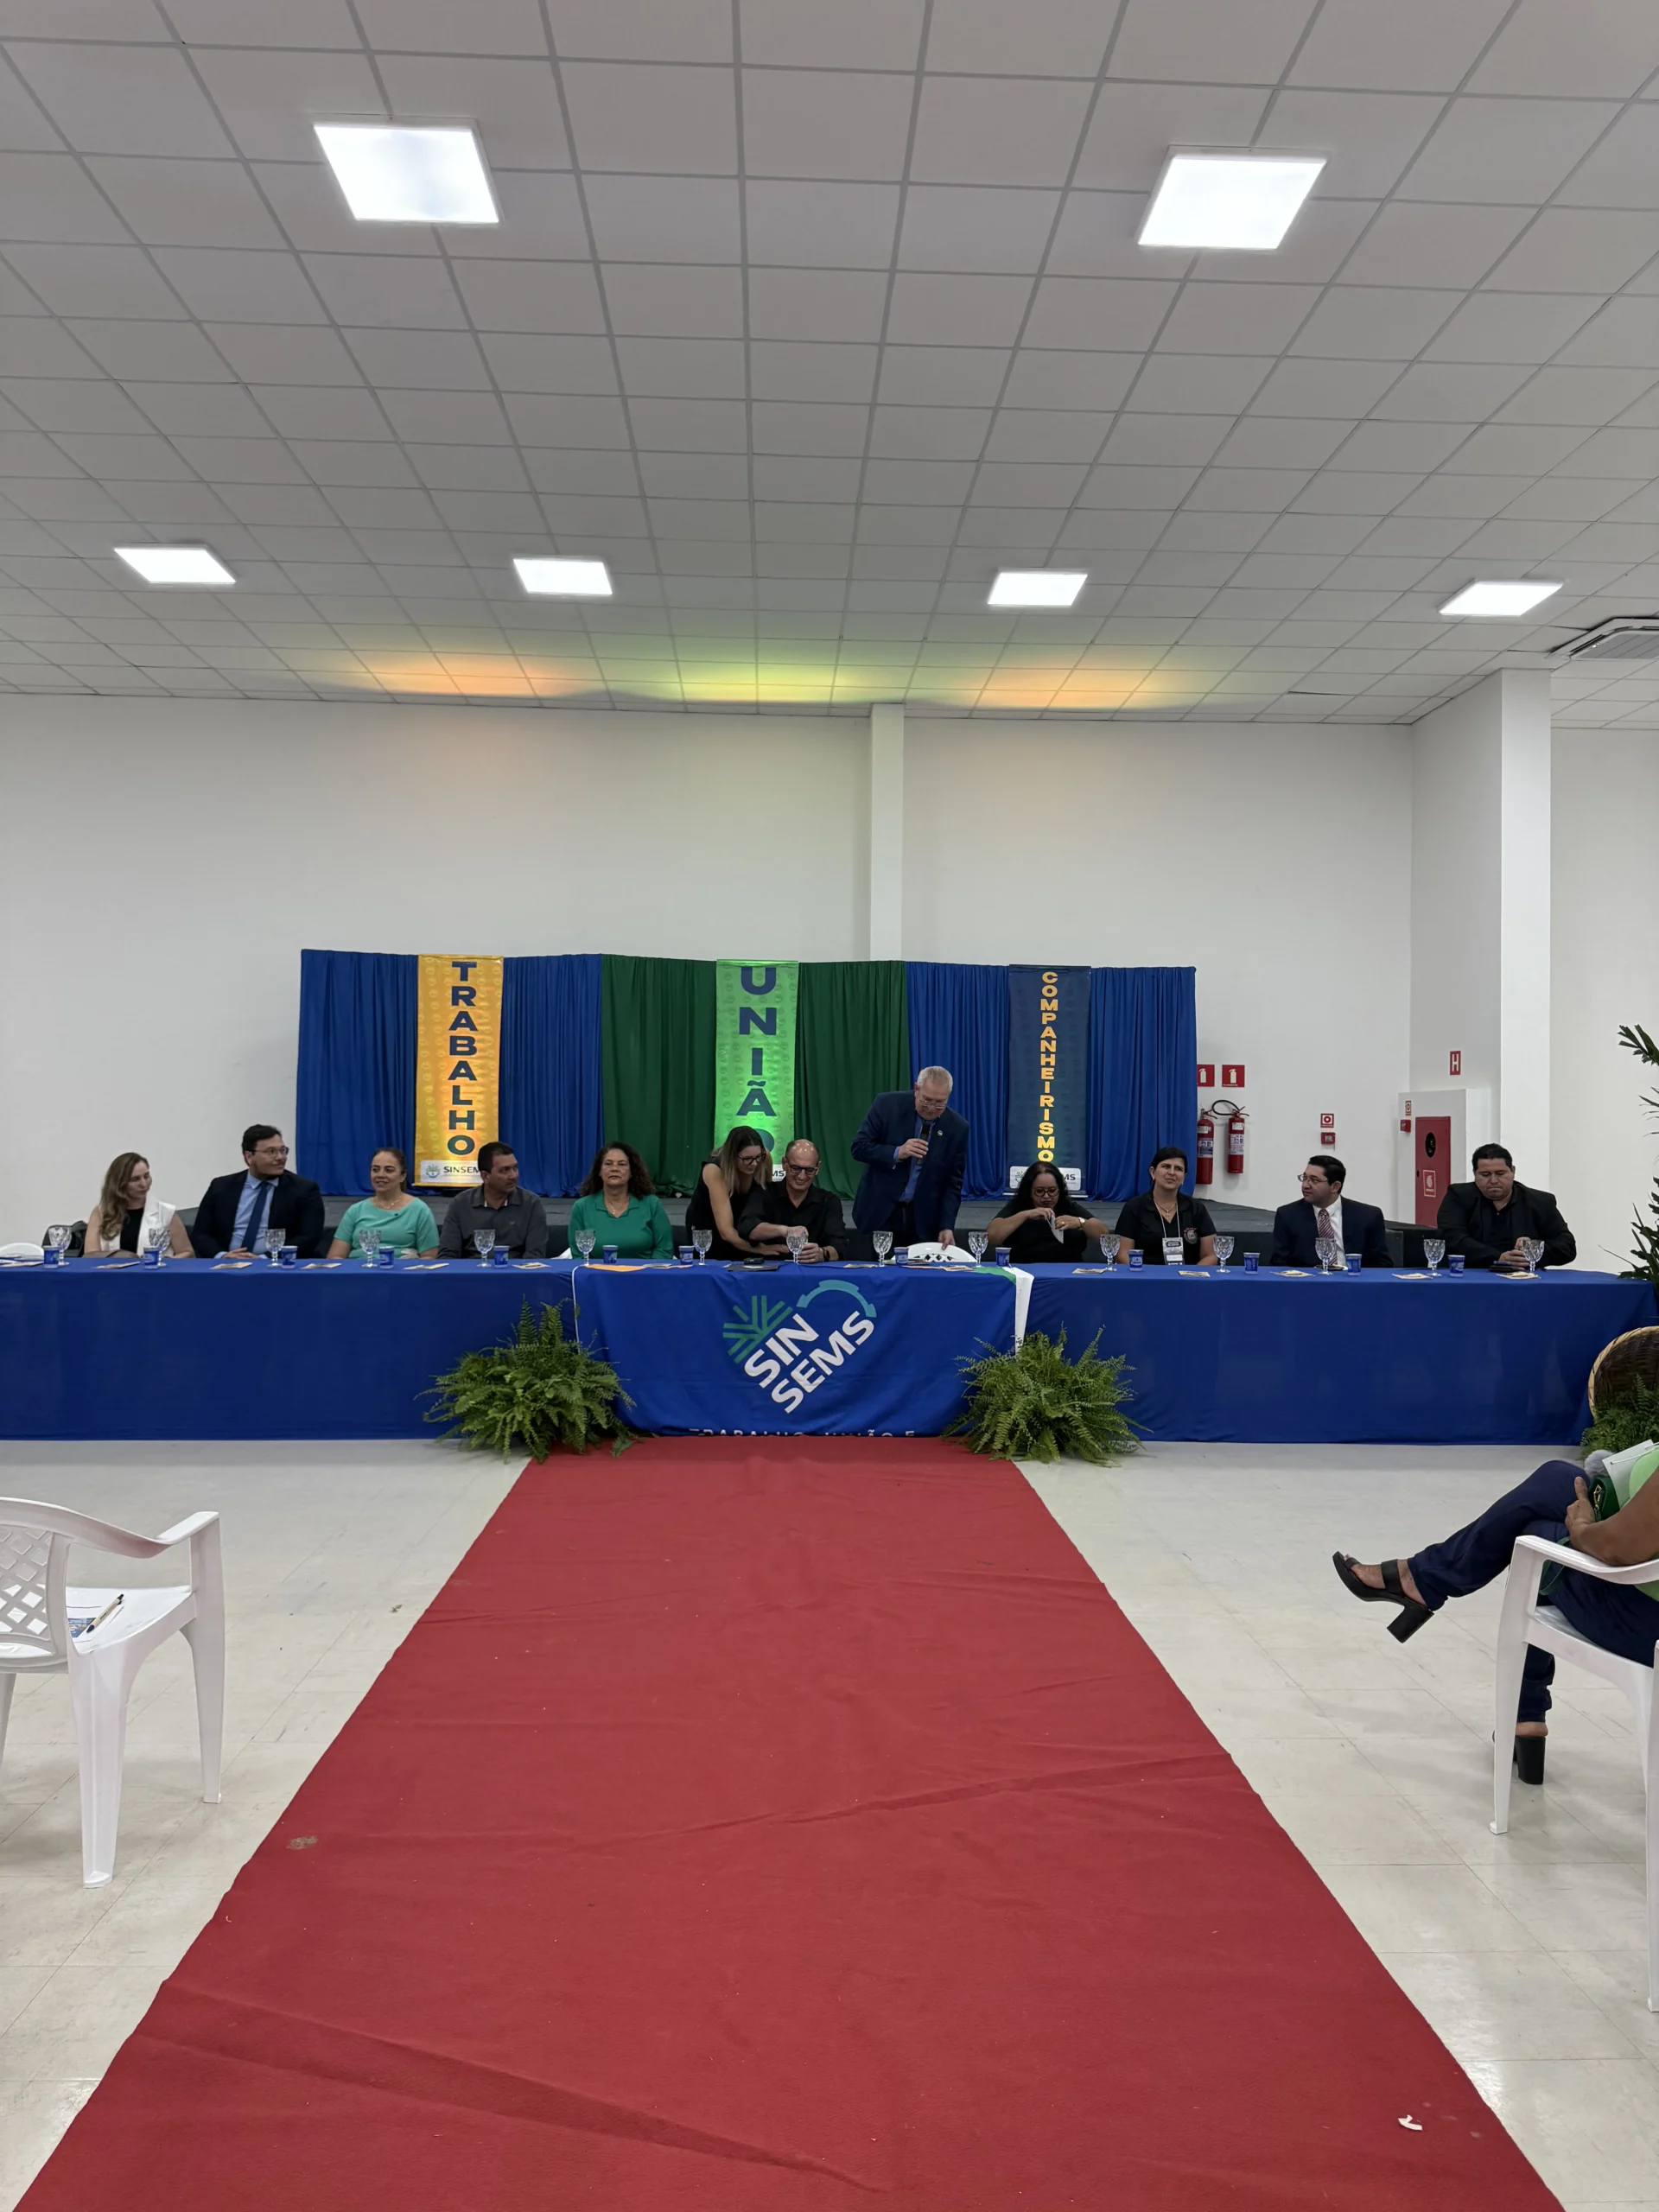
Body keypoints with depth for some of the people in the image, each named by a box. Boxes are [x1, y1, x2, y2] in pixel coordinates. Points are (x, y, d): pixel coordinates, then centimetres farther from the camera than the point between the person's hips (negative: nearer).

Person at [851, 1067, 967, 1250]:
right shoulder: (887, 1104, -10)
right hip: (880, 1211, -1)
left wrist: (946, 1226, -11)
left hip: (923, 1219, 1)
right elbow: (859, 1147, -9)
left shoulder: (957, 1127, -6)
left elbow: (953, 1181, -2)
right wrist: (897, 1153, -25)